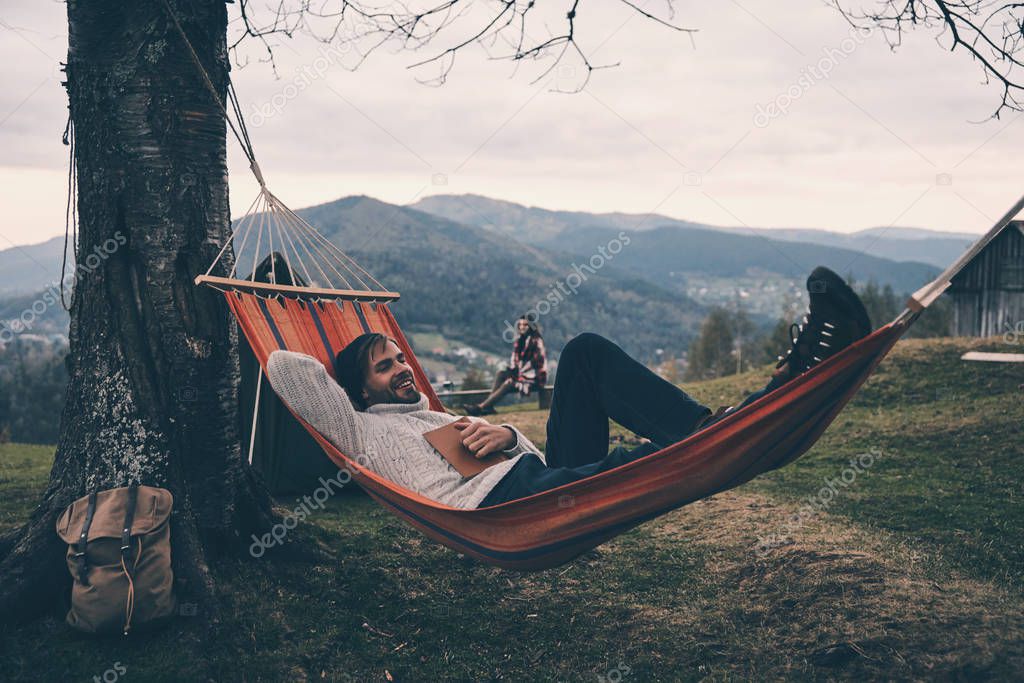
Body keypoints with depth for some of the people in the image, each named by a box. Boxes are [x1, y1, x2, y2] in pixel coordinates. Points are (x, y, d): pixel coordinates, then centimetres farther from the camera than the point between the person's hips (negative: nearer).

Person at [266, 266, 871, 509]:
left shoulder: (444, 417, 39)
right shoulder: (361, 429, 19)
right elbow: (286, 368, 6)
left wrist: (507, 435, 6)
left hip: (547, 474, 8)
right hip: (503, 505, -7)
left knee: (587, 353, -12)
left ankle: (710, 428, -27)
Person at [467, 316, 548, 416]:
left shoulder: (536, 341, -12)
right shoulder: (519, 341, 12)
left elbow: (535, 362, -17)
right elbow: (514, 360, 9)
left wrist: (520, 378, -20)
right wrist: (511, 375, -7)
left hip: (535, 378, -8)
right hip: (520, 374, 8)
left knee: (507, 385, -25)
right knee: (500, 375, -14)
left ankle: (480, 407, -33)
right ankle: (489, 406, -28)